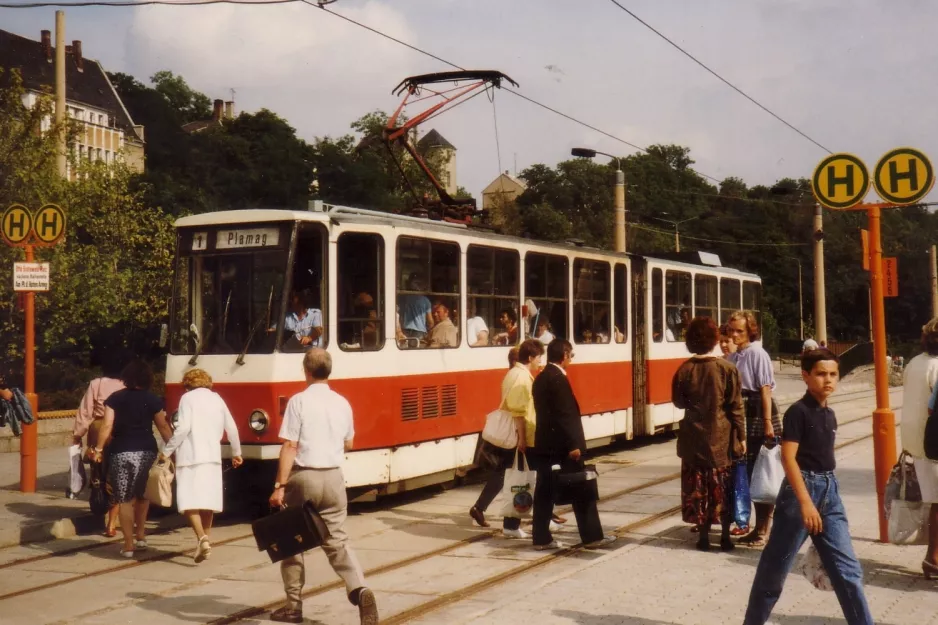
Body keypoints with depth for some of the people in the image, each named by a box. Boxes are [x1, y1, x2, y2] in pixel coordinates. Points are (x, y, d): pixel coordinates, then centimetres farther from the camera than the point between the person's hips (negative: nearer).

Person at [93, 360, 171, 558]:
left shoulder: (115, 398, 0)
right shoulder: (153, 400, 2)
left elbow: (107, 426, -7)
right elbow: (163, 427, 3)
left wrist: (99, 449, -2)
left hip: (121, 452, -2)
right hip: (146, 452, 2)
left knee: (124, 499, 4)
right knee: (142, 494, 22)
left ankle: (129, 545, 2)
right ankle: (140, 536, 25)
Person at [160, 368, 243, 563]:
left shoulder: (188, 397, -1)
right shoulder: (217, 398, 14)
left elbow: (183, 428, -12)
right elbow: (231, 428, 16)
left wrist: (167, 451, -4)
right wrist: (236, 453, 29)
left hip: (191, 456, -5)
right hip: (212, 456, 6)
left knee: (189, 501, -8)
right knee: (207, 499, 15)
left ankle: (202, 539, -25)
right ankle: (204, 541, 24)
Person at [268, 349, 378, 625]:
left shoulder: (299, 401, -10)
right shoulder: (342, 403, 6)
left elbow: (290, 446, -14)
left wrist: (280, 485, -12)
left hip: (304, 477, -4)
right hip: (334, 477, 4)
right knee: (337, 540, 8)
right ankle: (359, 589, -14)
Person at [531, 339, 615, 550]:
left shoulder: (540, 378, 12)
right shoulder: (558, 378, -16)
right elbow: (565, 415, -20)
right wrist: (573, 445, -19)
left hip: (545, 443, 9)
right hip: (561, 444, -9)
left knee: (544, 491, 8)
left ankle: (541, 538, 9)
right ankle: (592, 536, 6)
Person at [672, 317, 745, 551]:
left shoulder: (684, 370, -5)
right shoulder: (727, 369, -9)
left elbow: (679, 402, 6)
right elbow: (736, 406, -7)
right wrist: (741, 436, -1)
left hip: (694, 438, 1)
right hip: (721, 437, -1)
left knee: (698, 487, 9)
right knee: (723, 488, 9)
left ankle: (703, 536, 12)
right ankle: (725, 537, 13)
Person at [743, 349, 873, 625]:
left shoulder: (829, 415, 11)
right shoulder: (798, 411, -12)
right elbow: (788, 457, -18)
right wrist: (805, 501, -24)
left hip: (829, 491, 7)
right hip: (801, 488, -7)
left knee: (847, 568, 3)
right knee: (776, 565, 5)